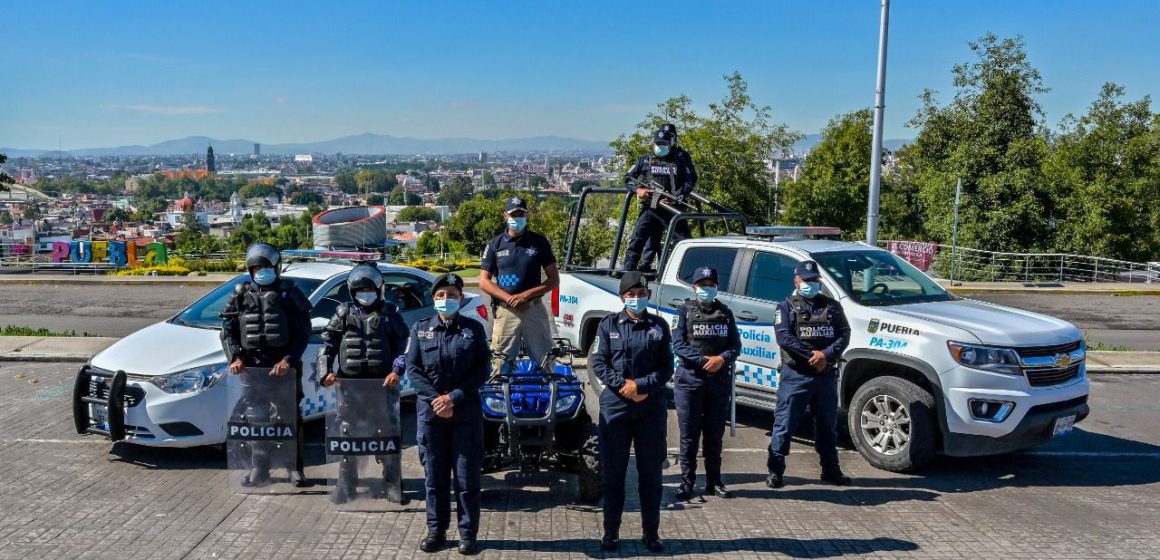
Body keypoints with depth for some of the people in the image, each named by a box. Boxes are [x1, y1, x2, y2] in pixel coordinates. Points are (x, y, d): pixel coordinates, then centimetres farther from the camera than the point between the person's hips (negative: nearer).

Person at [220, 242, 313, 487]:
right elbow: (227, 330, 8)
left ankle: (295, 469, 13)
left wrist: (288, 360, -16)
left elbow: (302, 333, -4)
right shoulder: (241, 295, 9)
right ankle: (260, 469, 16)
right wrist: (235, 358, -7)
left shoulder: (289, 293, 1)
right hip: (252, 365, 3)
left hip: (284, 365, -2)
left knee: (291, 417, 3)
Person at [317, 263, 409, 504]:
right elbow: (328, 344, 8)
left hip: (381, 383, -1)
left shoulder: (390, 313, 4)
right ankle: (346, 485, 16)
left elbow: (403, 345, -1)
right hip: (349, 384, 1)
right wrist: (326, 371, -6)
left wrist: (396, 371, -15)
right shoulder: (344, 313, 8)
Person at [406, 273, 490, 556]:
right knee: (435, 476, 8)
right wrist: (436, 399, -12)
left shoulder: (474, 329, 3)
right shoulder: (420, 328, 6)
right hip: (430, 411, 1)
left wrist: (454, 398, -13)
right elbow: (412, 368, 1)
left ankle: (468, 534, 11)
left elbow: (482, 371, -2)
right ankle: (436, 531, 19)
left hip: (466, 412, -1)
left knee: (467, 476, 2)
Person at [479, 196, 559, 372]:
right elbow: (484, 282, 4)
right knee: (502, 364, -1)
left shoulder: (539, 242, 7)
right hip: (505, 311, 0)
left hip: (535, 309, 0)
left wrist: (526, 295, -10)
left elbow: (554, 280, 5)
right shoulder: (495, 244, 7)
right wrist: (510, 299, -11)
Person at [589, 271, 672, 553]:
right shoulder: (608, 324, 5)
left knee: (651, 473, 7)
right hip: (615, 405, -1)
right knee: (613, 473, 5)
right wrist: (622, 386, -14)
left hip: (652, 406, 1)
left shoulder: (660, 326, 7)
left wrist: (641, 385, -13)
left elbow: (666, 368, 2)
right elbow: (597, 362, -1)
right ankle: (611, 533, 16)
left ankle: (651, 534, 18)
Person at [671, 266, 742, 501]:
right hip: (689, 379, -3)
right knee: (689, 435, 0)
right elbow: (678, 344, -7)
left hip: (720, 380, 3)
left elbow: (735, 345, 7)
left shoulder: (725, 313, 12)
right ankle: (687, 482, 7)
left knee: (715, 435, 9)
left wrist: (721, 359, -13)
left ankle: (714, 481, 18)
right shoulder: (685, 311, 3)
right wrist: (704, 360, -17)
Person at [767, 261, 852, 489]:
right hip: (796, 376, -4)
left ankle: (831, 470, 28)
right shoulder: (787, 307, 2)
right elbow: (784, 337, -12)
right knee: (784, 424, -2)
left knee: (827, 426, 15)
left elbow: (844, 335, 1)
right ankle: (775, 471, 4)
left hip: (826, 376, 4)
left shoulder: (832, 306, 12)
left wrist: (826, 355, -15)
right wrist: (811, 355, -18)